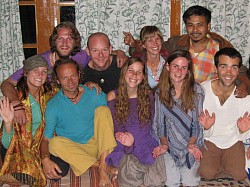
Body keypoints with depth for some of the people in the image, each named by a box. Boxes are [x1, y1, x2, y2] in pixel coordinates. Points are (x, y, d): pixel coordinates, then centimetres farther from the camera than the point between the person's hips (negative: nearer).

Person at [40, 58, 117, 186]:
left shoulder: (96, 94, -1)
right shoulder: (53, 106, -4)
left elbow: (106, 123, -5)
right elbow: (46, 139, -5)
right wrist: (45, 159, -29)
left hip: (96, 144, 1)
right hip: (73, 149, 0)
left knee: (102, 110, -20)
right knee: (55, 142, -31)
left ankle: (103, 167, -30)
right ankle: (103, 167, -31)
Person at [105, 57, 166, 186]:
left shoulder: (148, 96, 10)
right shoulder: (113, 96, 4)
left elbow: (148, 126, 2)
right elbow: (117, 127, -3)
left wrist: (133, 138, -17)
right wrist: (128, 141, -22)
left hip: (145, 143, 1)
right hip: (121, 147, -1)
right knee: (130, 168, -32)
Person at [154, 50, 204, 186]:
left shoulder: (196, 90, -2)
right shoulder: (160, 92, 2)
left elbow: (198, 122, -1)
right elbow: (159, 123, 5)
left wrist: (191, 144, -14)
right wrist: (164, 143, -10)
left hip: (191, 143, -1)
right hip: (169, 145, 1)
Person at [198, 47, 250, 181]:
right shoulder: (202, 89, -19)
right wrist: (206, 128, -35)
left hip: (234, 140, 2)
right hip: (209, 139, -1)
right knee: (207, 173, -16)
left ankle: (219, 163, 17)